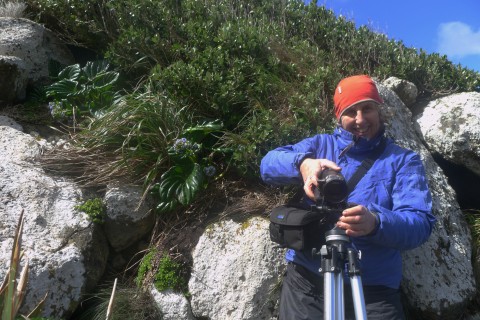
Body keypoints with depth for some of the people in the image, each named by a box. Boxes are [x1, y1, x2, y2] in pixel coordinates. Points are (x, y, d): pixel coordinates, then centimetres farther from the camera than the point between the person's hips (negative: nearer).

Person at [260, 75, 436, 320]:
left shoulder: (403, 160, 3)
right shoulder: (320, 144, 9)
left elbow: (421, 224, -10)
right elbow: (268, 164, -4)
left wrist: (376, 223, -31)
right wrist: (302, 162, -26)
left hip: (373, 288, -1)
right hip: (307, 278, 1)